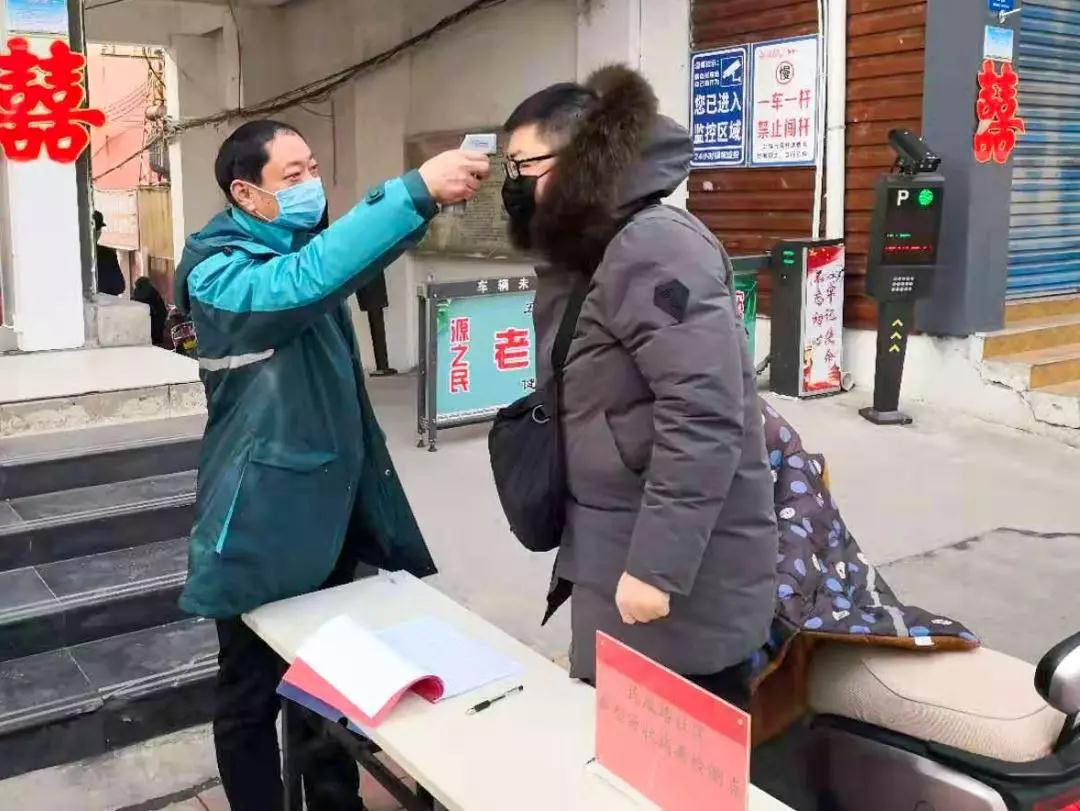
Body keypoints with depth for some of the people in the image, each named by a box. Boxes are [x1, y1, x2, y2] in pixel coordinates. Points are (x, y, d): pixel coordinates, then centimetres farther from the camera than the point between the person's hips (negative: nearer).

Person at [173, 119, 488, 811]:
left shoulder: (300, 248, 10)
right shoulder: (216, 272, -21)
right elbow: (302, 283, -38)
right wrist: (417, 191, -44)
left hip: (334, 504, 8)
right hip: (264, 517, -8)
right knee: (253, 696, 10)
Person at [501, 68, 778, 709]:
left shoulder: (653, 247, -18)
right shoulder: (587, 257, 14)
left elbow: (703, 420, -25)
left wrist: (656, 567, -24)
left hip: (680, 576, -9)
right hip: (614, 561, 9)